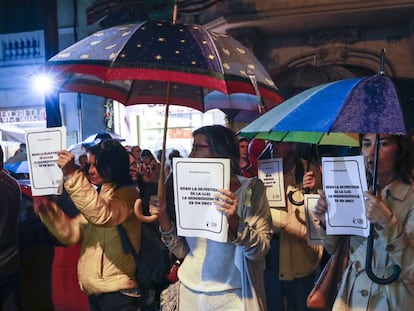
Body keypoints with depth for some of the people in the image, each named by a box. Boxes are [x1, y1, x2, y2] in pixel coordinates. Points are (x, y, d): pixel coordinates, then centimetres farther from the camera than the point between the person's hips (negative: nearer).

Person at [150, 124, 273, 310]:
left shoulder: (250, 188, -8)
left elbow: (259, 251, -15)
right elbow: (181, 251, 5)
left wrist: (234, 221, -30)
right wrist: (162, 218, -8)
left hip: (231, 295, -4)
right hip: (190, 292, 4)